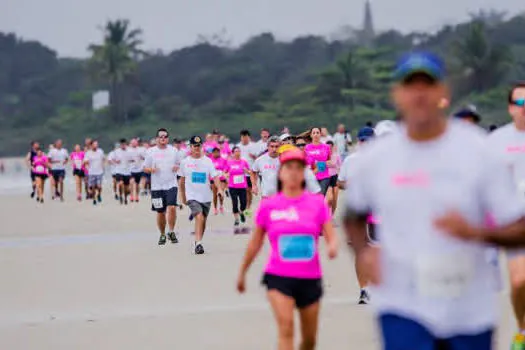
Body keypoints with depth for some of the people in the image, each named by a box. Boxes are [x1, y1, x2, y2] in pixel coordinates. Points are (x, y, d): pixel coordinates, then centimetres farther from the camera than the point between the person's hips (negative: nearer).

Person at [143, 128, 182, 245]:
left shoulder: (173, 150, 6)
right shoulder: (151, 151, 4)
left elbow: (180, 164, 17)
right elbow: (145, 168, 7)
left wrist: (177, 167, -6)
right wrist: (151, 169, -14)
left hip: (171, 184, -1)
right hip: (157, 186, 1)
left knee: (171, 207, -19)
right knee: (160, 212, 7)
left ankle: (171, 232, -6)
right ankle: (162, 235, 24)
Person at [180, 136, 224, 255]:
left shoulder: (207, 161, 0)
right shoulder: (185, 162, 1)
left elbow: (215, 176, -8)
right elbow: (182, 180, 11)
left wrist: (219, 188, -24)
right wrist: (183, 196, 15)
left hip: (206, 196, 3)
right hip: (192, 196, -3)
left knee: (203, 221, 13)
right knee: (199, 217, -22)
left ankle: (198, 243, 31)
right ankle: (198, 243, -23)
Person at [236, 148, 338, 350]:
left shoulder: (317, 203, 1)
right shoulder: (268, 206, 0)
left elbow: (331, 237, -2)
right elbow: (255, 243, 10)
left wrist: (333, 247, -26)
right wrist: (242, 273, 17)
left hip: (310, 279, 2)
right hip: (279, 277, -2)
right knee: (286, 328, -21)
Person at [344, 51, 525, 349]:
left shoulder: (479, 151, -6)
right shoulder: (376, 158, 1)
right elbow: (354, 216, 19)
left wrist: (474, 232, -25)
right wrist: (364, 251, -2)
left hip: (471, 311, 1)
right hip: (403, 310, 0)